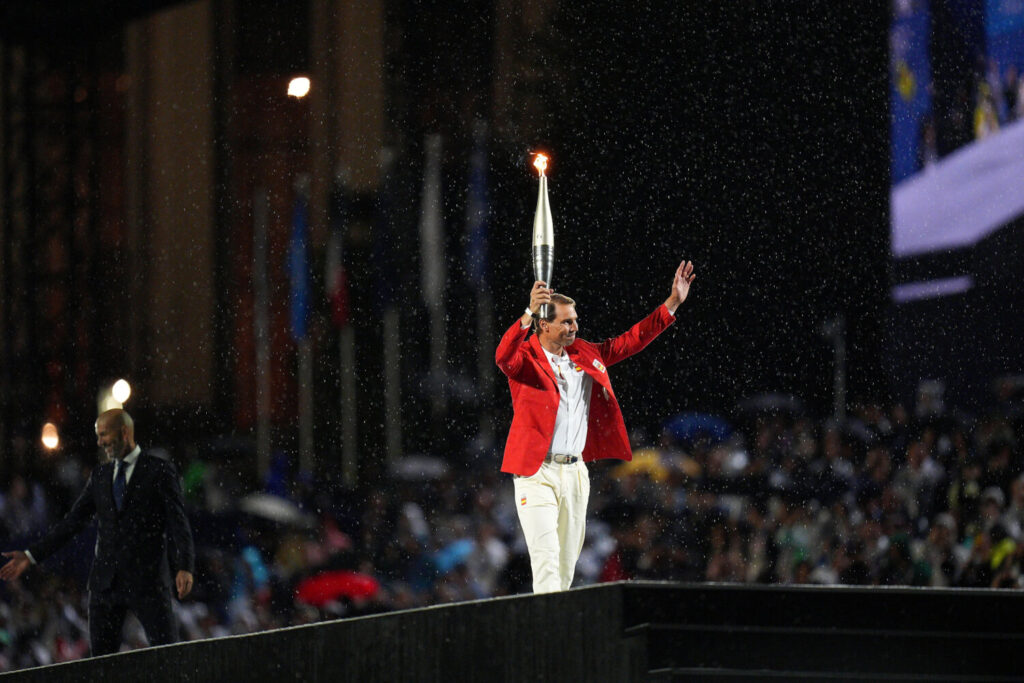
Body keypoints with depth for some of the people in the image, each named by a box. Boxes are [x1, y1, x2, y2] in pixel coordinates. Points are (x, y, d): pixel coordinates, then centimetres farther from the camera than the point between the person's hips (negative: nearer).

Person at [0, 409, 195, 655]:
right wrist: (32, 556, 8)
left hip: (147, 580, -5)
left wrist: (184, 567, -21)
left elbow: (178, 522, -7)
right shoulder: (100, 475, 14)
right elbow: (73, 521, 15)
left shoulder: (160, 471, -1)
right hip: (105, 582, 5)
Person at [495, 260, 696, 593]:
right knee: (545, 555, -16)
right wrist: (529, 313, -43)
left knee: (567, 562, 8)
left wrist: (672, 304, 15)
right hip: (536, 473, -6)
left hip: (575, 472, 6)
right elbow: (503, 356, -28)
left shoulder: (585, 355, 14)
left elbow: (630, 341, 20)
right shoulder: (525, 357, -5)